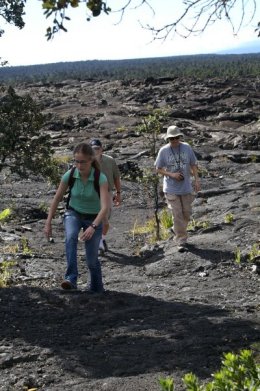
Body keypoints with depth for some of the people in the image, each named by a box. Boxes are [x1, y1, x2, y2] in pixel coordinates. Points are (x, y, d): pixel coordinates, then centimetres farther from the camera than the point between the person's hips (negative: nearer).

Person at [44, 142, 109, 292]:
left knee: (92, 260, 0)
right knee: (71, 237, -34)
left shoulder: (101, 179, -27)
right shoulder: (69, 175, -18)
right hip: (73, 214, 2)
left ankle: (97, 289, 30)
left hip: (93, 219, -1)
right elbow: (57, 198, -4)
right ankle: (71, 279, -40)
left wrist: (93, 227, -49)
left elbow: (105, 208, -35)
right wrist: (48, 223, -4)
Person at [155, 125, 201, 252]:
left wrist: (197, 179, -3)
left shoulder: (187, 148, -2)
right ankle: (181, 242, 0)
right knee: (177, 215, -6)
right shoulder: (163, 151, -8)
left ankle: (180, 232, 37)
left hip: (186, 188, 3)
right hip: (171, 189, -3)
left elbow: (193, 164, 6)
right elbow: (158, 169, -2)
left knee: (186, 213, 12)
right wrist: (171, 175, -16)